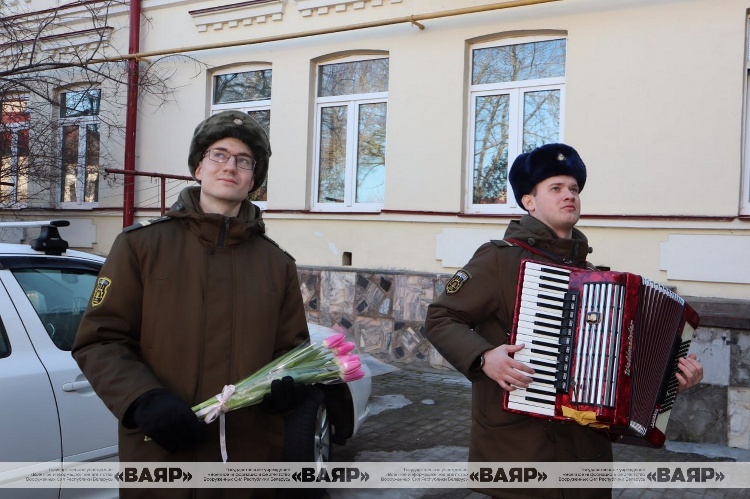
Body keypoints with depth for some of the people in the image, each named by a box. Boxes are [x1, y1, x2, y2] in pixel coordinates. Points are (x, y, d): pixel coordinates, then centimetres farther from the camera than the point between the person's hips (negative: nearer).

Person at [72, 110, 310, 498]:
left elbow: (292, 347, 13)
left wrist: (290, 384, -9)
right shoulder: (141, 244, 1)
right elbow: (100, 339, -2)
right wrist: (143, 401, -18)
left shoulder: (277, 263, 10)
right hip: (160, 456, -2)